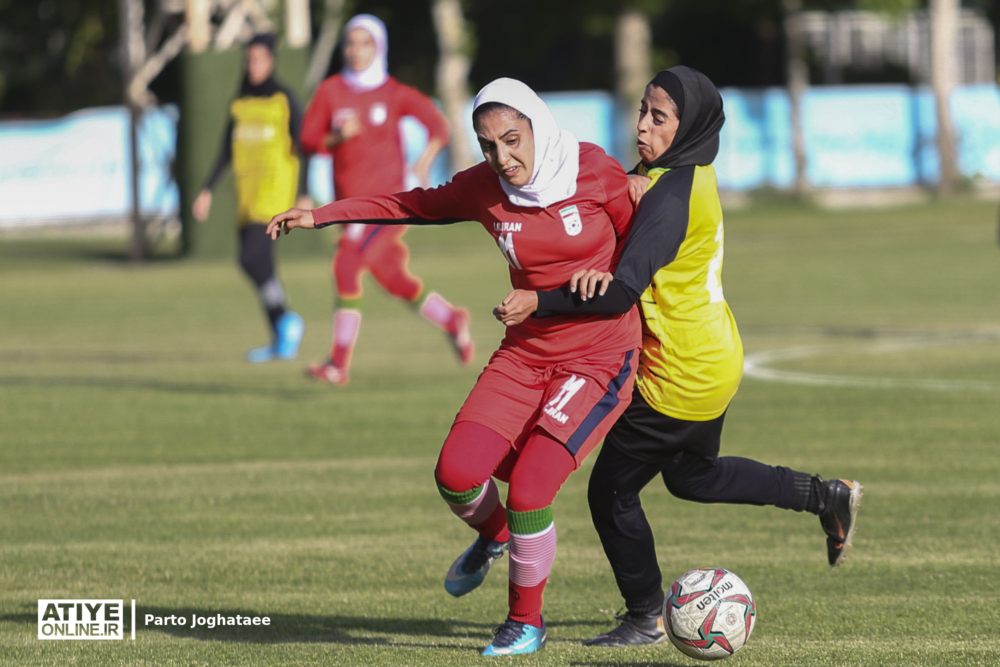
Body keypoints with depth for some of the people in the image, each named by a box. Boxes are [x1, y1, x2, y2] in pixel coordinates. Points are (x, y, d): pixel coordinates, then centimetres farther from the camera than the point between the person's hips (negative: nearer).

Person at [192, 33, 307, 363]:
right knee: (260, 263, 6)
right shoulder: (239, 104, 12)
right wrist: (207, 190, 11)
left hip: (276, 184, -6)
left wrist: (305, 196, -13)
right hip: (247, 188, 6)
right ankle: (280, 341, 14)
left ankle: (286, 320, -1)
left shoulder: (285, 100, -4)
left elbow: (302, 147, -6)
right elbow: (226, 152, 17)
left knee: (251, 258, -19)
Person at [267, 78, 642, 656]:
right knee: (457, 473, -13)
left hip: (600, 359, -4)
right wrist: (321, 215, 9)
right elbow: (414, 206, 12)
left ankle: (527, 620, 8)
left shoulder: (596, 173, -13)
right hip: (525, 355, 4)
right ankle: (493, 535, 25)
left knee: (529, 486, -17)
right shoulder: (486, 188, -3)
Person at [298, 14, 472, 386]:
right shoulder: (331, 91, 3)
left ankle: (339, 364, -21)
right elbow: (308, 141, 3)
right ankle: (452, 321, 38)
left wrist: (425, 161, -13)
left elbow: (437, 125, 4)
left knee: (346, 265, -21)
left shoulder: (394, 94, -2)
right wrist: (337, 138, -17)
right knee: (394, 282, 13)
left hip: (387, 199, -5)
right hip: (350, 200, 5)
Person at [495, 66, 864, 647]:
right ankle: (829, 497, 34)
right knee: (692, 475, 31)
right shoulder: (692, 173, 4)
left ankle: (647, 620, 18)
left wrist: (539, 302, -33)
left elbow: (622, 293, -31)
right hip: (715, 356, 10)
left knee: (612, 491, 4)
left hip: (679, 376, -10)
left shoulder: (671, 197, -25)